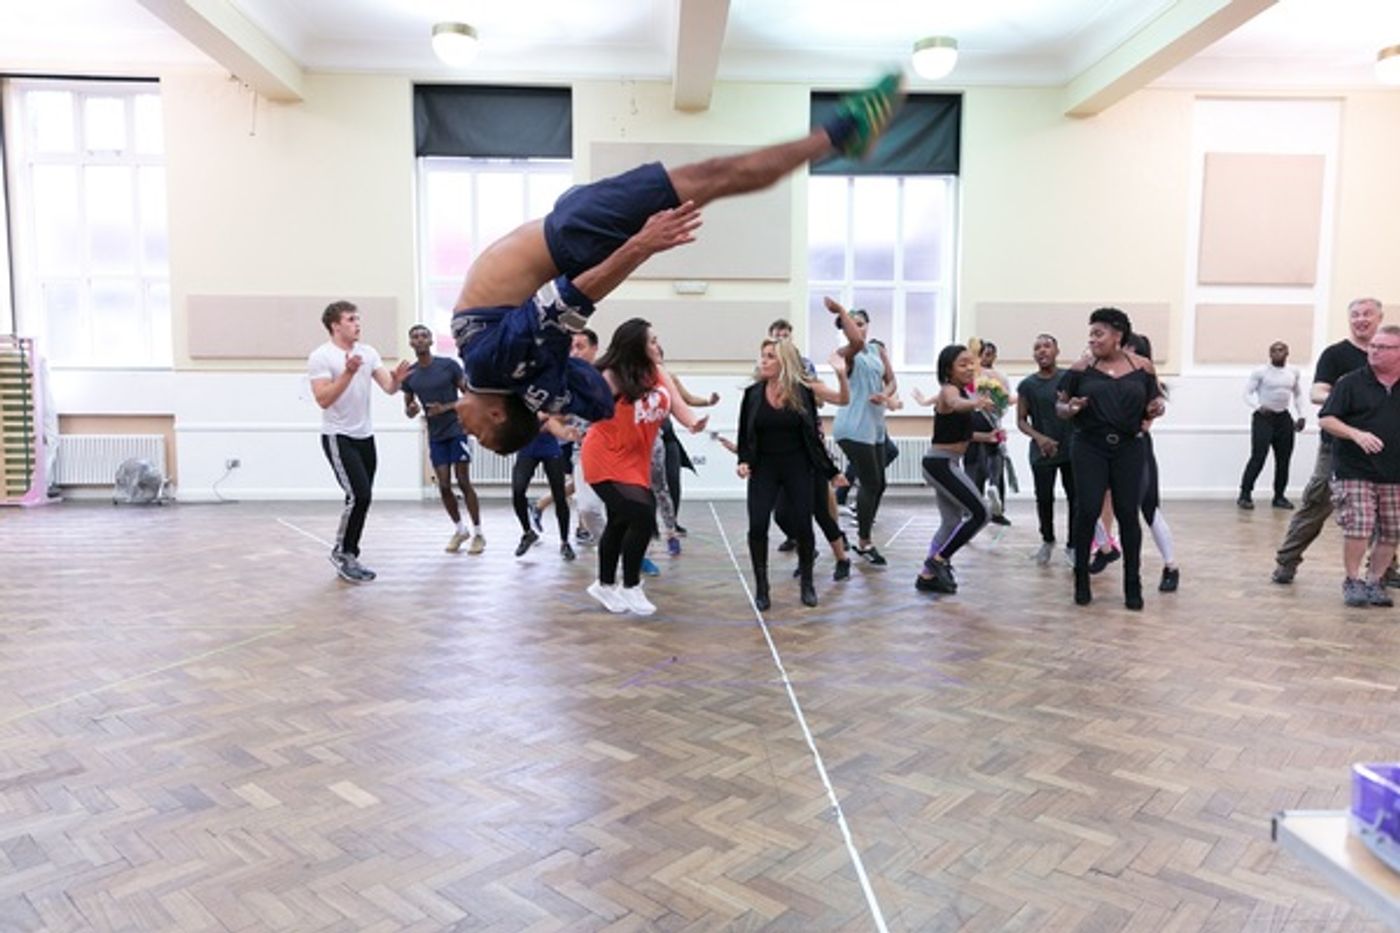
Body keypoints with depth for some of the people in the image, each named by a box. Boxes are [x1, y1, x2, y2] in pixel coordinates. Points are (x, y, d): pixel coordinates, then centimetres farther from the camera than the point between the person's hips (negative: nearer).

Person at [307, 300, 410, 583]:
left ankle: (348, 556, 21)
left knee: (362, 499, 9)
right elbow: (323, 400, -21)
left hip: (365, 436, 7)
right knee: (359, 496, -15)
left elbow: (388, 388, -1)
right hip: (338, 437, -7)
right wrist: (348, 373, -30)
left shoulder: (368, 352, 6)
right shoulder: (320, 357, -12)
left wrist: (397, 379, -24)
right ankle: (342, 552, 3)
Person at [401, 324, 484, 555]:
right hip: (435, 436, 4)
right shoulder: (409, 374, 3)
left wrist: (446, 408, -18)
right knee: (444, 486, 3)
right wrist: (411, 410, -12)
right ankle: (459, 529, 22)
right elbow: (408, 409, 12)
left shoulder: (448, 365, -8)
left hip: (457, 430, -4)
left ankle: (478, 533, 4)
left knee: (463, 482, -5)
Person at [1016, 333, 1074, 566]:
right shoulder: (1027, 385, 1)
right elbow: (1021, 420, 3)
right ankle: (1047, 540, 30)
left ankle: (1072, 544, 18)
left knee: (1075, 498, 2)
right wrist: (1039, 437, -12)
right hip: (1042, 452, 1)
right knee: (1044, 498, 8)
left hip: (1072, 449, 0)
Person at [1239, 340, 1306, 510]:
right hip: (1263, 417, -5)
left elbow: (1298, 395, 21)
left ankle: (1279, 496, 16)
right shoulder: (1260, 372, -6)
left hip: (1284, 418, 5)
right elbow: (1247, 393, -6)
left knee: (1283, 459, 6)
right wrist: (1259, 407, -22)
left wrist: (1301, 415, 12)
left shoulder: (1294, 373, 9)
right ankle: (1245, 495, -7)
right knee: (1258, 457, -13)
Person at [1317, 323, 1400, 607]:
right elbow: (1325, 419, -5)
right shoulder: (1351, 382, -2)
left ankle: (1374, 581, 23)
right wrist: (1356, 434, -20)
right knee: (1357, 530, -9)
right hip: (1355, 472, -4)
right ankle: (1353, 581, 10)